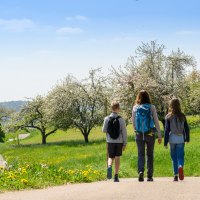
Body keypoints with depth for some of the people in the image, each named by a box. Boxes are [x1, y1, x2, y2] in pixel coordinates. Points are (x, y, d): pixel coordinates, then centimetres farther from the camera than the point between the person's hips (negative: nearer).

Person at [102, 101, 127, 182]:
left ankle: (109, 166, -19)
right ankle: (116, 176, 5)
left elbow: (104, 130, 0)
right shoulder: (121, 119, -8)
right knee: (117, 157, 7)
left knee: (111, 157, 13)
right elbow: (124, 132, -6)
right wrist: (125, 143, 0)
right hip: (119, 141, -1)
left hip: (110, 141, 1)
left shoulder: (107, 119, -5)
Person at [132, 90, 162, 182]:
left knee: (140, 154, 5)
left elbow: (133, 122, 6)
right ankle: (149, 176, 11)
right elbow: (156, 122, -3)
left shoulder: (135, 108, 0)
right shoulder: (152, 107, -4)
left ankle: (140, 171, -18)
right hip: (150, 134, -1)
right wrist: (159, 135, 2)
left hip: (139, 134, 1)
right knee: (150, 155, 10)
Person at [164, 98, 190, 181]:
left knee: (174, 157, 10)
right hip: (181, 139, 1)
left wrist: (165, 142, -2)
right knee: (180, 156, 2)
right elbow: (187, 128, 6)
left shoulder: (168, 117, -5)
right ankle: (180, 166, -30)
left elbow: (167, 130, -6)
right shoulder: (182, 116, 0)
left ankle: (176, 175, 11)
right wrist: (187, 138, 19)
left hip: (172, 139, -1)